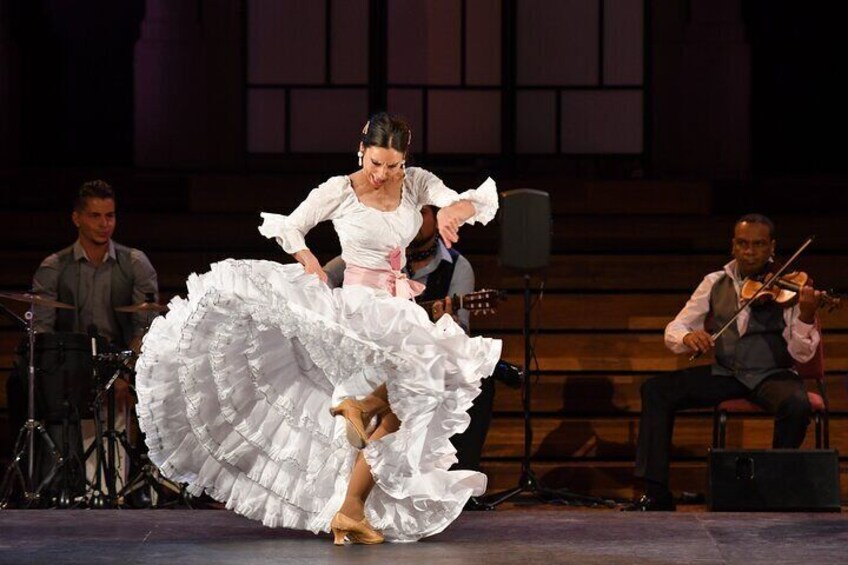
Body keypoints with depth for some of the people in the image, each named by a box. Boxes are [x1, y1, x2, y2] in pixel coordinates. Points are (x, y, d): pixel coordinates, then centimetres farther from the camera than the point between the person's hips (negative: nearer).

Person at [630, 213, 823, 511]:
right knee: (655, 390, -13)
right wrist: (687, 337, -19)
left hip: (772, 374, -4)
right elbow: (673, 331, 5)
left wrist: (806, 316, -31)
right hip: (725, 374, 4)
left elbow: (801, 353, -11)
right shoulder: (715, 283, 7)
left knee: (796, 405, -36)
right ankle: (657, 493, -12)